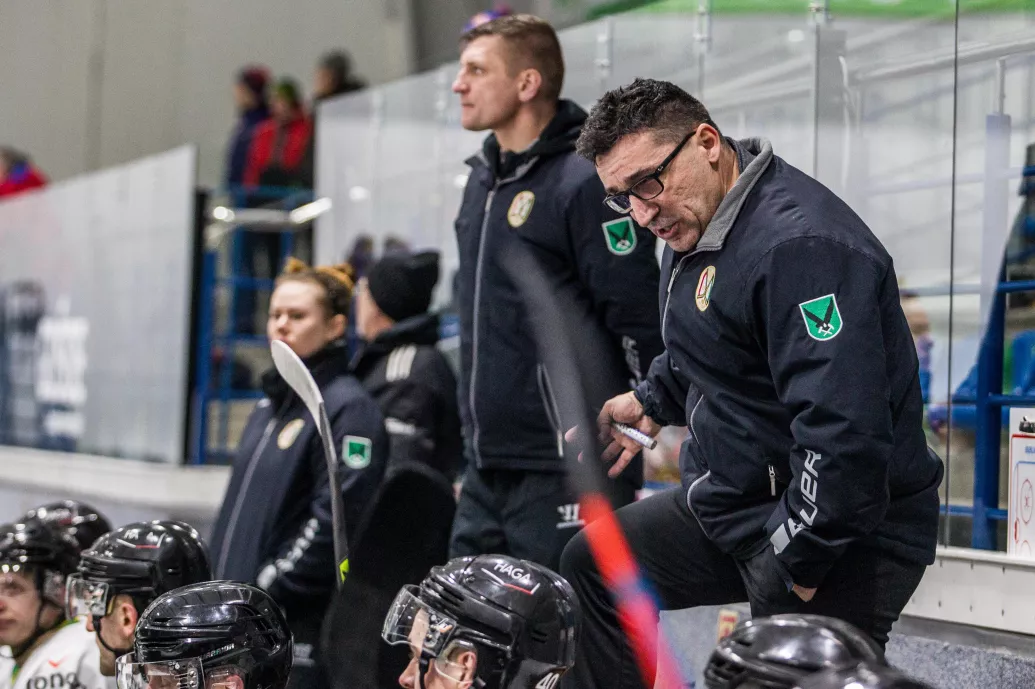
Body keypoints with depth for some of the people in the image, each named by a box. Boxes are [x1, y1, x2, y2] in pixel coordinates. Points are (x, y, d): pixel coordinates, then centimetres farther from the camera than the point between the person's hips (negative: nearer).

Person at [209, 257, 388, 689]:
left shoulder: (348, 407, -10)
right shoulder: (271, 403, 18)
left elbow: (336, 520, -18)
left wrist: (269, 588, -16)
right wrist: (223, 587, 14)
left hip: (301, 623, -9)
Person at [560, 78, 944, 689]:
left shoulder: (800, 244, -27)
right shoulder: (694, 225, 7)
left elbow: (846, 430, -33)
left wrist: (801, 563, -25)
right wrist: (653, 402, 15)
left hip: (843, 543, -10)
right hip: (736, 503, 10)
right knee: (591, 567, 16)